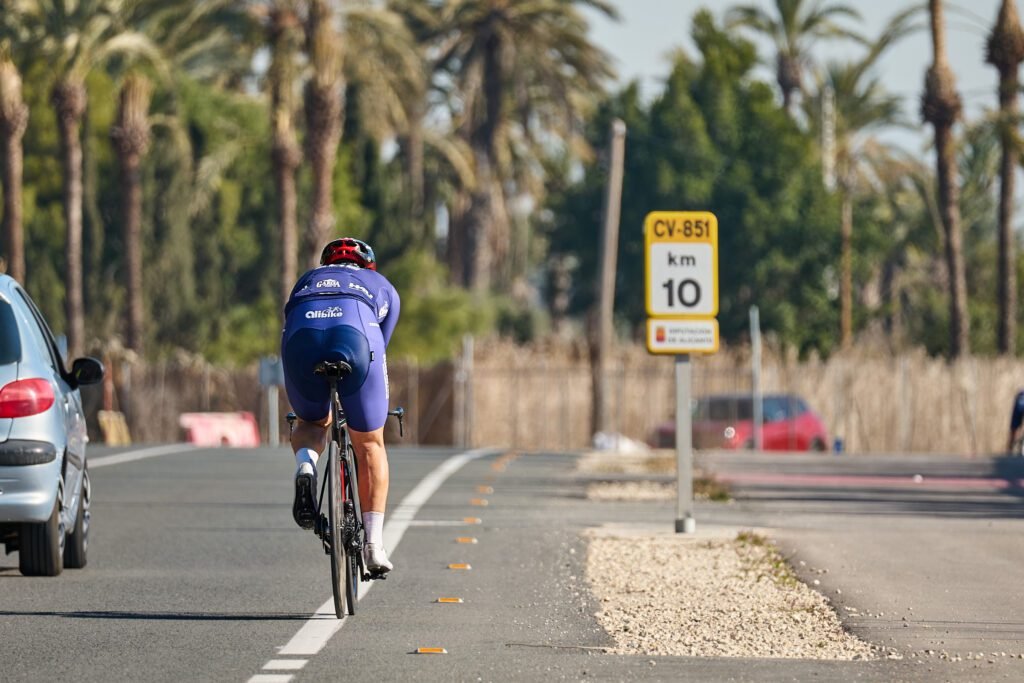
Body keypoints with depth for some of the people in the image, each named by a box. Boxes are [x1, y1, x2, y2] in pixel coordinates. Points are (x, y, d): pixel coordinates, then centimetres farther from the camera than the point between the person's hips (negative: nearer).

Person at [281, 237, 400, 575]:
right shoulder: (383, 287, 37)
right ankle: (374, 543, 7)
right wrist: (373, 407, 53)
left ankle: (305, 465, -3)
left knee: (312, 420, 30)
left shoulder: (307, 280, 40)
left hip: (302, 337, 1)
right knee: (370, 445, 16)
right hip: (356, 337, -1)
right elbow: (381, 346, 39)